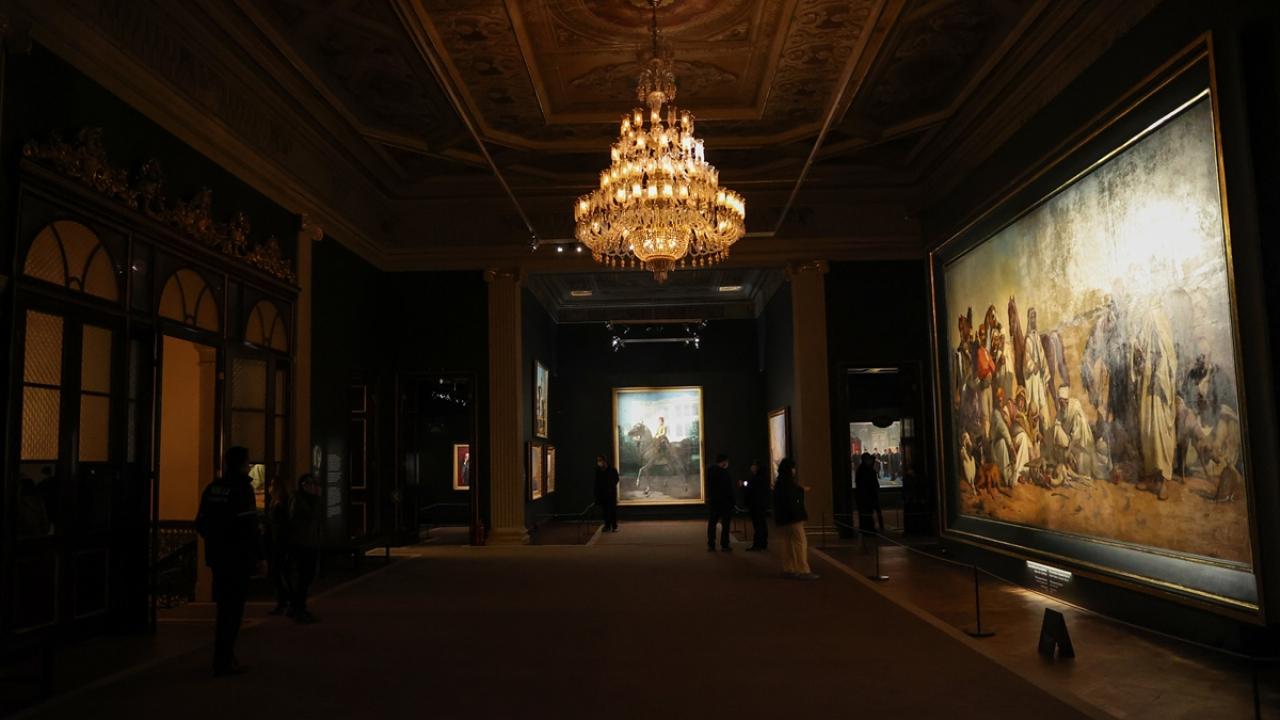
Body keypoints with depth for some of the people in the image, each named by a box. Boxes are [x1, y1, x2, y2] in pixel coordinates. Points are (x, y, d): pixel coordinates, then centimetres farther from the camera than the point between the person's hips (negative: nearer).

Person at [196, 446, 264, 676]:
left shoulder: (213, 488, 10)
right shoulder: (242, 487, -13)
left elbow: (201, 523, 13)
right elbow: (249, 526, -19)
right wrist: (259, 557, -14)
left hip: (217, 556, 8)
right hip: (238, 558, -8)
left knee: (225, 607, 18)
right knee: (233, 608, -2)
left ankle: (224, 657, 28)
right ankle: (223, 662, 0)